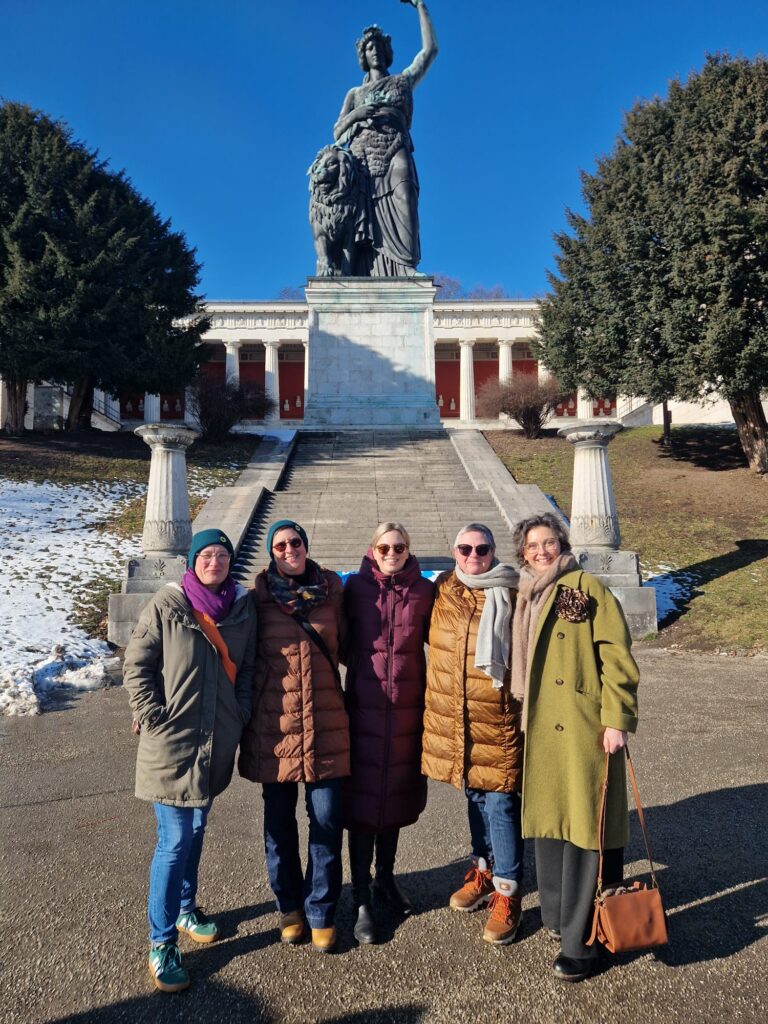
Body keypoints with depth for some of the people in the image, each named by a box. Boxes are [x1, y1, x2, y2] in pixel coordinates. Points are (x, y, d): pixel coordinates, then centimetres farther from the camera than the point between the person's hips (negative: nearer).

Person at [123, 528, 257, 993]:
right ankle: (162, 943, 14)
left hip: (216, 742, 4)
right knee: (175, 841, -2)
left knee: (196, 829, 20)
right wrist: (153, 716, -11)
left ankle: (186, 909, 40)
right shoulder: (167, 605, -10)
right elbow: (136, 665, -6)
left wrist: (241, 714, 2)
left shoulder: (244, 607, 1)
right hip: (172, 742, -4)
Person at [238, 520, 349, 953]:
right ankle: (290, 906, 34)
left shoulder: (331, 588, 2)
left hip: (326, 722, 1)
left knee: (327, 821, 5)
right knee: (279, 822, 13)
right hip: (275, 724, 0)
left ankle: (321, 912, 25)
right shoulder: (259, 595, -2)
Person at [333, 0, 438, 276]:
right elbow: (337, 134, 17)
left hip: (395, 159, -1)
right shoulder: (355, 93, 28)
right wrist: (355, 115, -2)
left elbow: (430, 50, 17)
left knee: (400, 228, -21)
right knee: (364, 230, -18)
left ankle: (403, 277, -32)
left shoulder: (403, 81, 27)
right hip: (362, 162, 1)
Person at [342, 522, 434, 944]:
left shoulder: (424, 590, -1)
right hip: (364, 706, -2)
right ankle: (362, 900, 18)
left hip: (407, 707, 2)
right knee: (362, 799, 4)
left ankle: (386, 878, 38)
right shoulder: (356, 587, -4)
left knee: (397, 794, 16)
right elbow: (343, 641, 3)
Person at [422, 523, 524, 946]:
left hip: (498, 719, -4)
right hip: (455, 717, 5)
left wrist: (527, 705, -8)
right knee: (474, 796, 20)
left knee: (500, 803, 0)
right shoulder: (443, 591, 3)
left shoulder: (512, 596, -9)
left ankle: (507, 894, 16)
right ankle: (483, 869, 39)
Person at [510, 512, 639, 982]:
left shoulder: (586, 586, -5)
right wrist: (523, 717, 17)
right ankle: (559, 914, 33)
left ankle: (581, 939, 11)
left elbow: (616, 655, -11)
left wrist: (617, 718, -15)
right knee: (549, 819, 15)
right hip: (543, 728, 6)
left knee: (586, 825, 0)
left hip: (584, 727, -6)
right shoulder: (526, 598, 14)